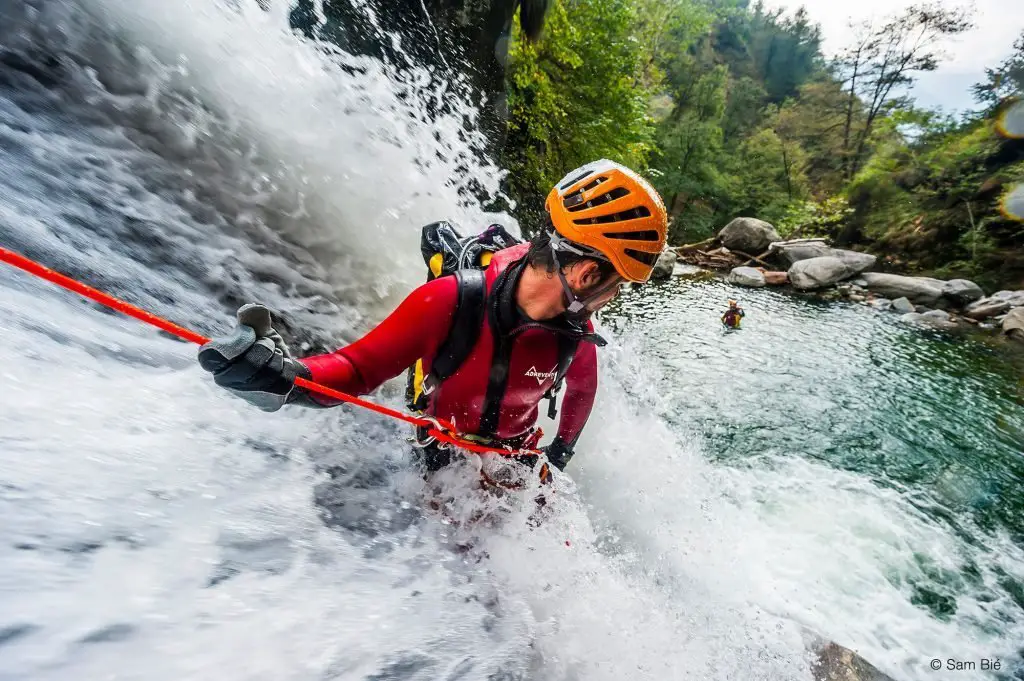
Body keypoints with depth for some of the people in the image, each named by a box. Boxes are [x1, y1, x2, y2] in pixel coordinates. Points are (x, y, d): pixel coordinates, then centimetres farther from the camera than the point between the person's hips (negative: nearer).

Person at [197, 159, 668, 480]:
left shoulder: (576, 332, -18)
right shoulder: (451, 301, -32)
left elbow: (582, 389, 5)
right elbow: (360, 368, -23)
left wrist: (562, 452, 17)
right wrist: (286, 377, -44)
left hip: (519, 461, 3)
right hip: (443, 459, -2)